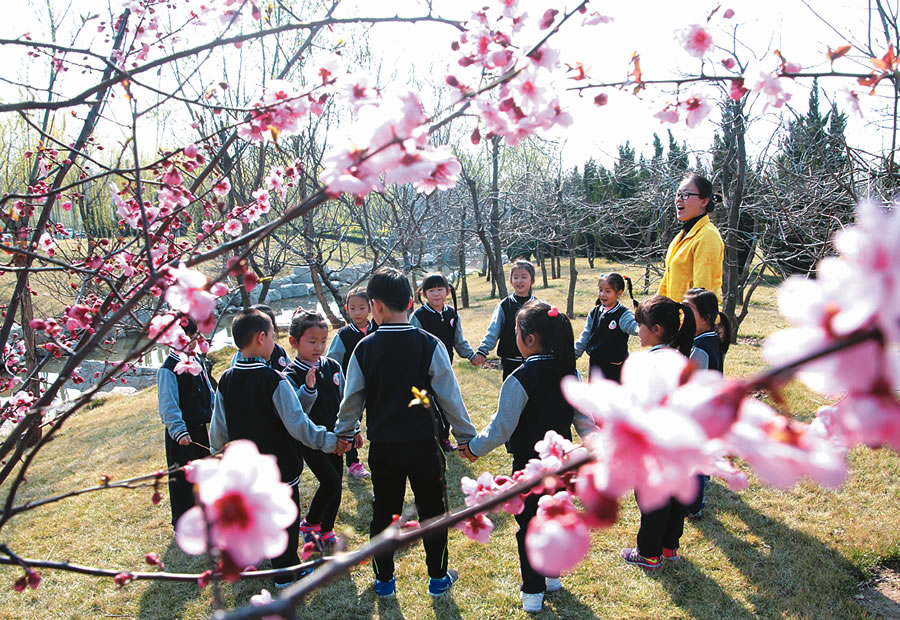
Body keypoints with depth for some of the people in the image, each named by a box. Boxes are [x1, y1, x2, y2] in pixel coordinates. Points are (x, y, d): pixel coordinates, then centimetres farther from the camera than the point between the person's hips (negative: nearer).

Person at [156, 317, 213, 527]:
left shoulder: (197, 361, 7)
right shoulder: (169, 369, -16)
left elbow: (209, 392, 16)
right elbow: (168, 405, -20)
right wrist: (179, 431, -27)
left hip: (200, 429, 7)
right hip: (181, 435, -7)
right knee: (182, 479, 3)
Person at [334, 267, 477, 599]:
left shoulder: (365, 348, -8)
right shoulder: (429, 344, -13)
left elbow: (352, 397, 1)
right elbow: (449, 395, -8)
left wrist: (344, 433, 19)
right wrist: (466, 436, 4)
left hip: (382, 447, 2)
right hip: (423, 444, -1)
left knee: (383, 511, 16)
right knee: (432, 511, 15)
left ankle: (383, 580, 29)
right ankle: (438, 578, 27)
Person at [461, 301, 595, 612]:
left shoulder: (520, 379, -23)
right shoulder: (570, 373, -4)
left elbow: (501, 427, -19)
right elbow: (583, 417, 4)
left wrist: (474, 448, -5)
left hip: (529, 464, -6)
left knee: (529, 525, 9)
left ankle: (533, 592, 20)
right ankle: (551, 575, 38)